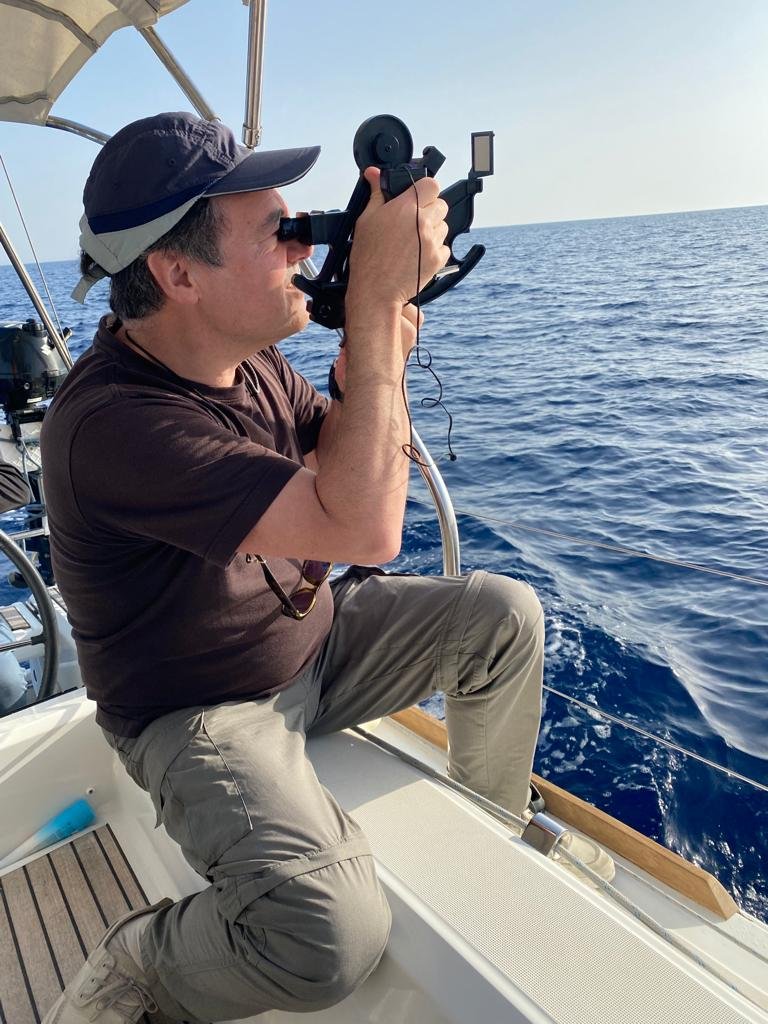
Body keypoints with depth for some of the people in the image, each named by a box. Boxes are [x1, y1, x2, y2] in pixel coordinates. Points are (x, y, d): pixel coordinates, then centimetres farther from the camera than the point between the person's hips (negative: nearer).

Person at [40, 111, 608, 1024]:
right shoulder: (111, 421, -31)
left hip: (313, 636, 8)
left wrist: (377, 358, -14)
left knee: (505, 616, 0)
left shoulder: (246, 356, -4)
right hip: (203, 710, -7)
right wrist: (376, 299, -33)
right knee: (334, 940, -28)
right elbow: (363, 529, -38)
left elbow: (347, 460, 6)